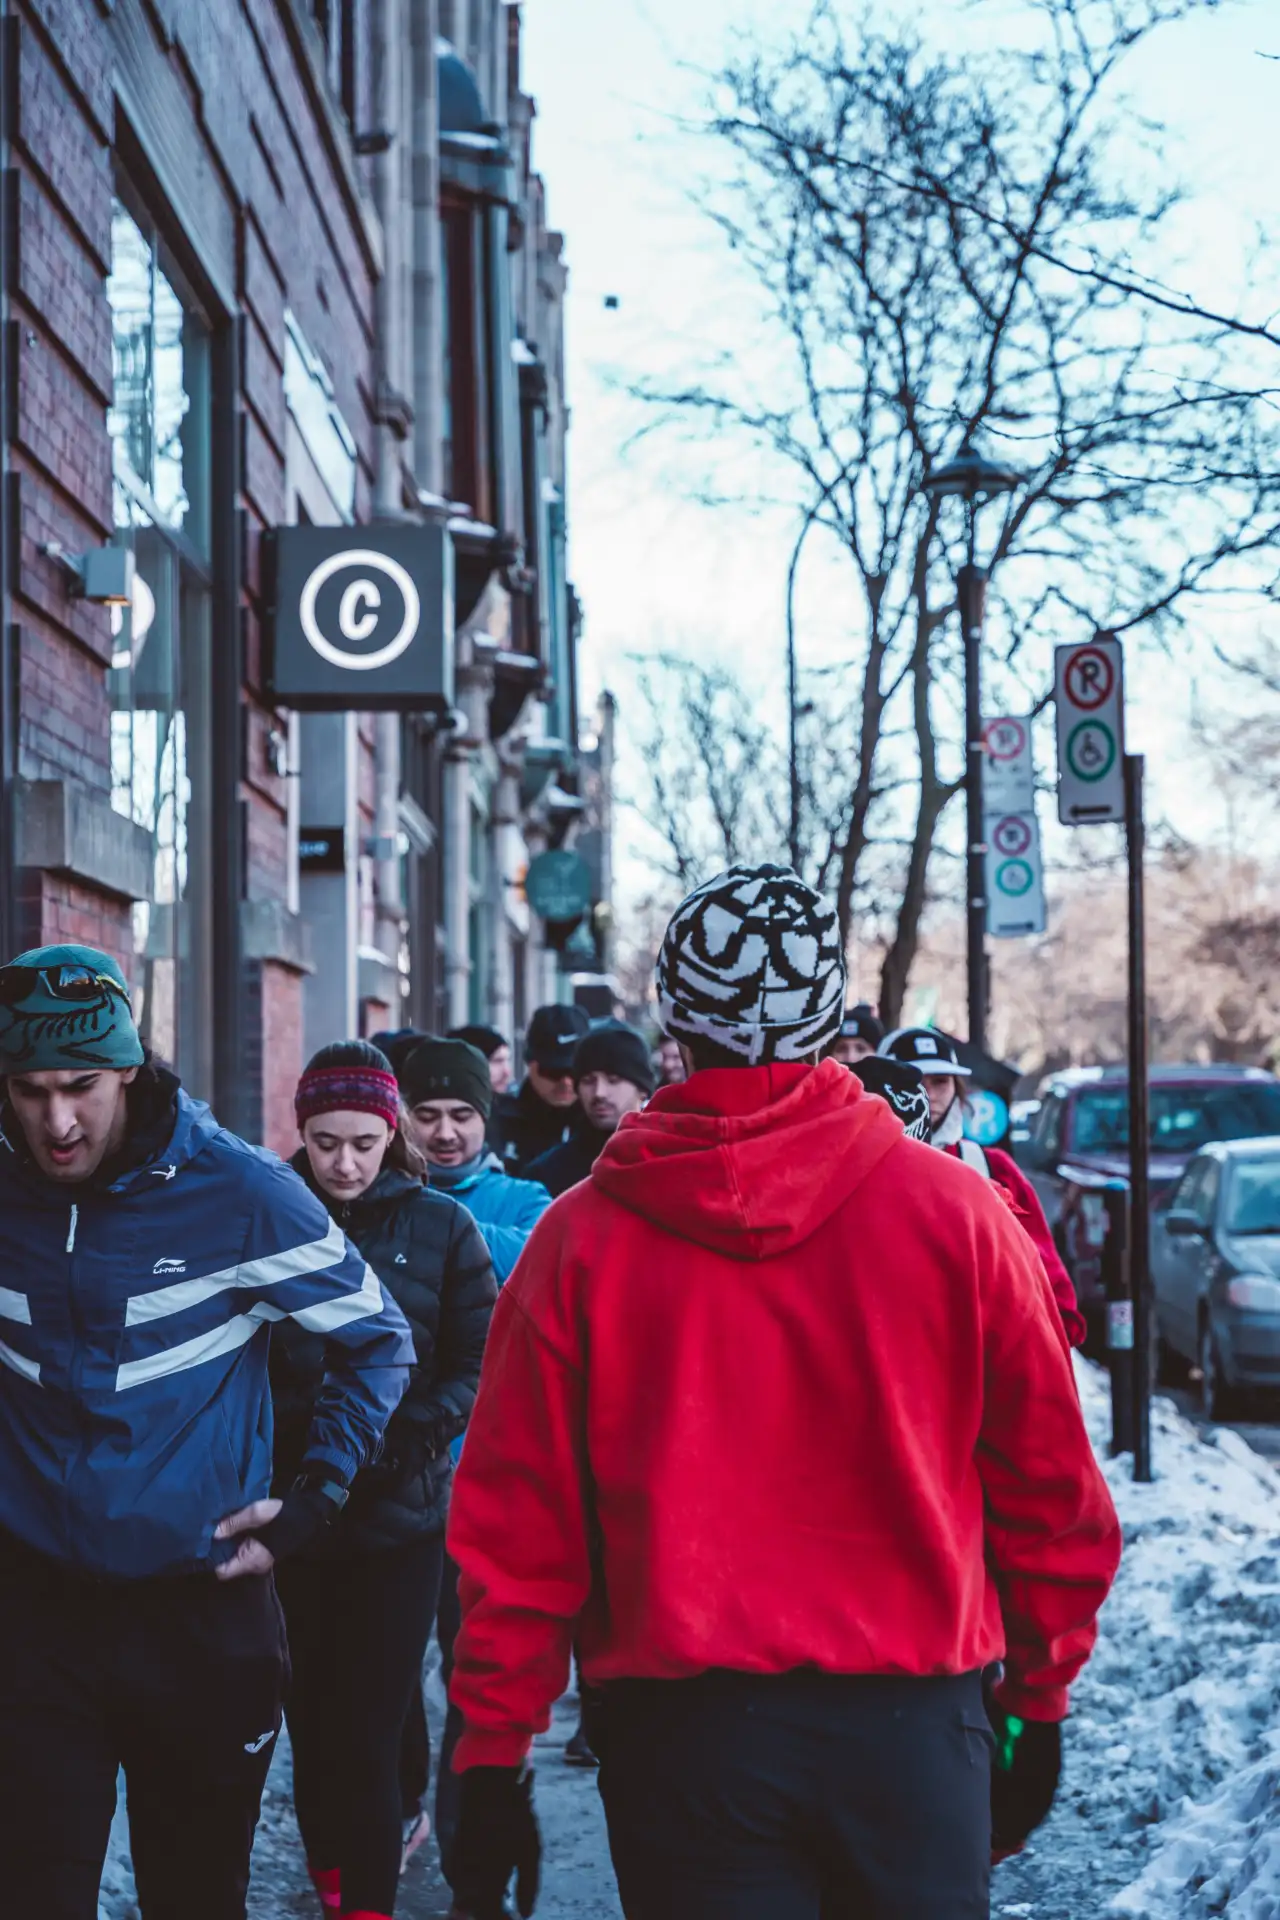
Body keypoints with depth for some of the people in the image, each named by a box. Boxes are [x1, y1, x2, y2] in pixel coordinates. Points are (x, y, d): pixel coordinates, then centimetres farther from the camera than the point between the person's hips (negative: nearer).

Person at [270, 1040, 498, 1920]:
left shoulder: (440, 1227, 2)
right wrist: (292, 1434, -12)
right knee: (312, 1722, 11)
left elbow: (479, 1364, 1)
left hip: (399, 1517, -1)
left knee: (368, 1734, -4)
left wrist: (409, 1432, -15)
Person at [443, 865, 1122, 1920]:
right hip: (913, 1717, 0)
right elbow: (1051, 1488, 3)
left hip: (681, 1741, 0)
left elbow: (516, 1528, -2)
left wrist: (491, 1760, 5)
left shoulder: (582, 1238, -4)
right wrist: (1038, 1702, 15)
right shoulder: (955, 1210, -4)